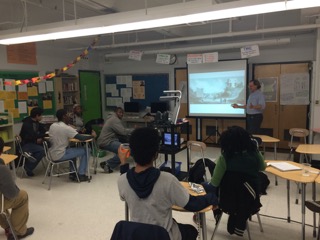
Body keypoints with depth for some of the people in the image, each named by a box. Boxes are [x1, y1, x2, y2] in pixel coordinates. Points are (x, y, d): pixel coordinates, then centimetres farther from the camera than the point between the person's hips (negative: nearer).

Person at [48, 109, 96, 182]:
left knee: (72, 149, 32)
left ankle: (72, 174, 30)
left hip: (52, 154, 8)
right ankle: (81, 175, 9)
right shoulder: (66, 128, -17)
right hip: (60, 155, -8)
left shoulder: (52, 126, 6)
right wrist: (92, 136, -2)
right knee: (84, 151, 3)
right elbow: (81, 138, -17)